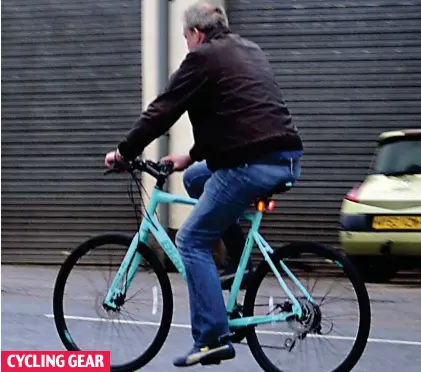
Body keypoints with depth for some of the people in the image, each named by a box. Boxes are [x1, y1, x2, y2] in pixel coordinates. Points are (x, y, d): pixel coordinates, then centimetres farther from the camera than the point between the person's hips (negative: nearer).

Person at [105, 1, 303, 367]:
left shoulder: (203, 57, -2)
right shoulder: (248, 50, 24)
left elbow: (162, 111, -1)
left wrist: (124, 152, 11)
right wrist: (192, 156, 35)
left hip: (253, 165, -9)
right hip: (287, 159, 9)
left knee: (192, 241, 1)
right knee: (197, 177, 29)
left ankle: (213, 339, -6)